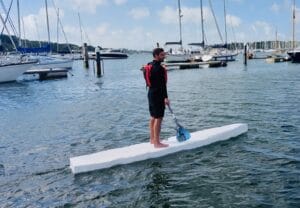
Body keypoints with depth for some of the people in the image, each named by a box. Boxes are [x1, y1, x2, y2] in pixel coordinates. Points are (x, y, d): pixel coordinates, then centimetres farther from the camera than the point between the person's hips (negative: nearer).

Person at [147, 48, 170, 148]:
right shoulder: (159, 67, -18)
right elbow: (162, 84, -22)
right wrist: (165, 97, -22)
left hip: (151, 93, 10)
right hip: (158, 95, -10)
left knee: (153, 117, 17)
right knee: (158, 118, -6)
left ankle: (152, 139, 27)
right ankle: (157, 143, -2)